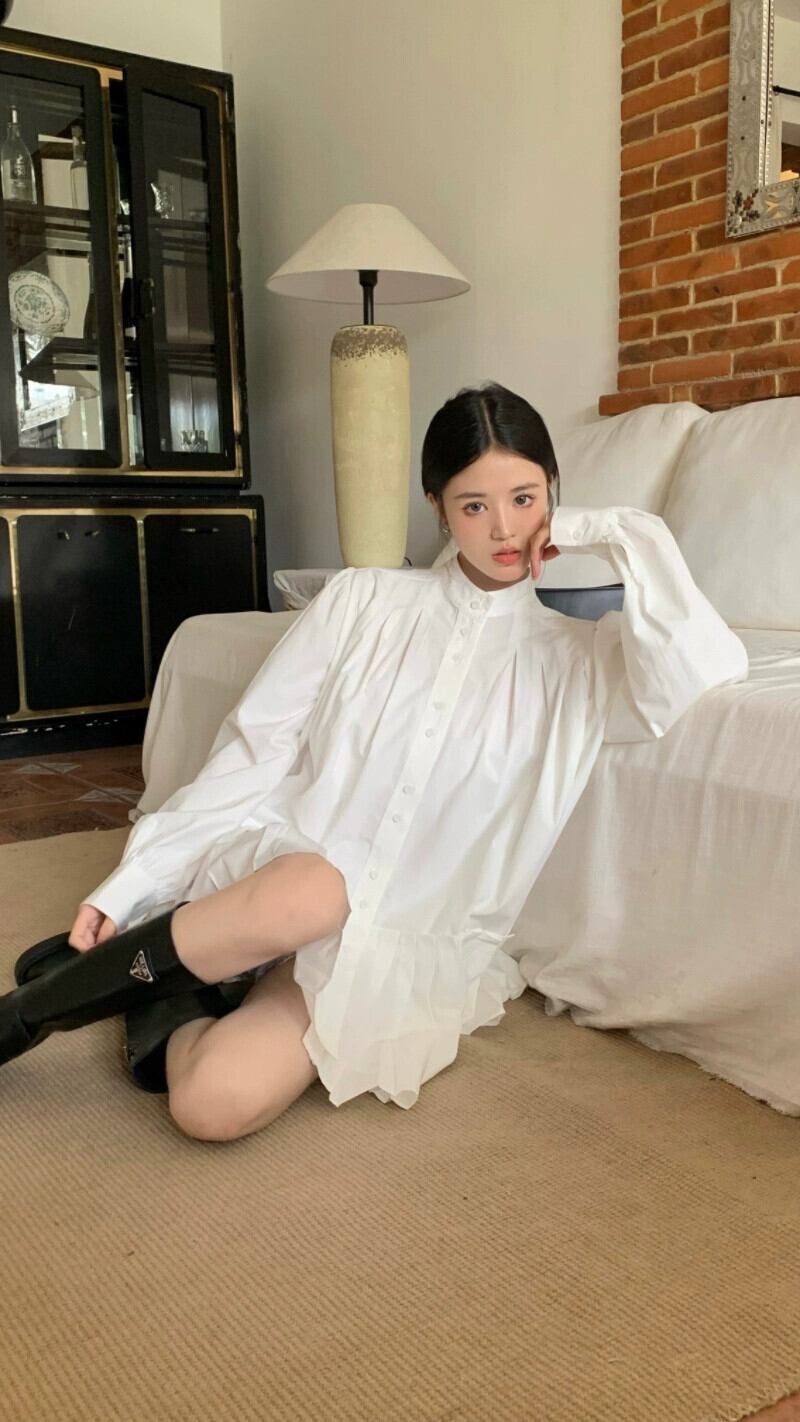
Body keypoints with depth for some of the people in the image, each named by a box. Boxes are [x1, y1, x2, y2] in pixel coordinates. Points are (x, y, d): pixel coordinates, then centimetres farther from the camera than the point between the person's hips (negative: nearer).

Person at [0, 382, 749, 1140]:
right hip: (275, 867, 2)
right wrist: (128, 885, 0)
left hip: (417, 938, -1)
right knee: (310, 891, -39)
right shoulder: (364, 600, 7)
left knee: (217, 1105, -29)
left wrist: (621, 536, -5)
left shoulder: (578, 651, 5)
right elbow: (249, 757, 5)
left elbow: (708, 678, -17)